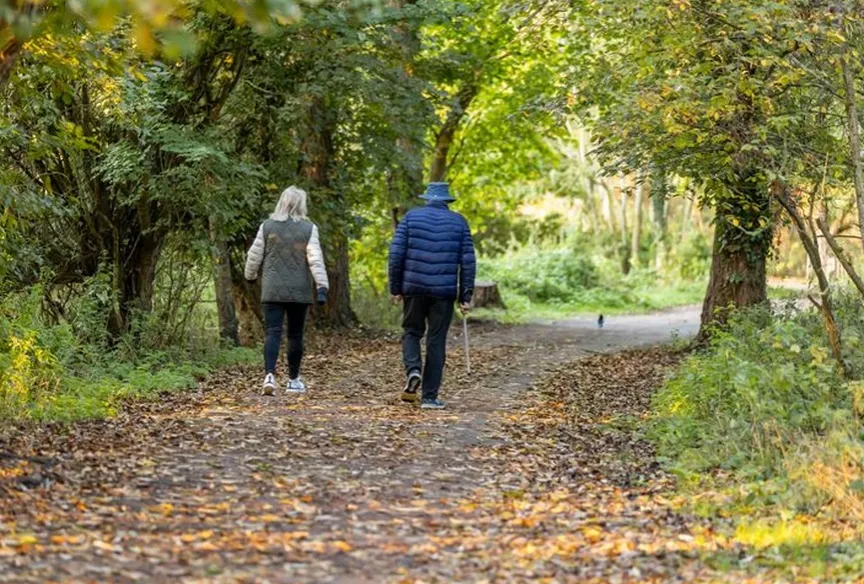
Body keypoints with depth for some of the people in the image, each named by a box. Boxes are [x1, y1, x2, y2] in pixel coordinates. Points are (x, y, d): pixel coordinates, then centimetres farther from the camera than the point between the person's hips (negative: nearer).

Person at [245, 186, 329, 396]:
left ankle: (270, 374, -23)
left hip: (272, 290, 1)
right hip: (299, 292, -1)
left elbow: (254, 256, 7)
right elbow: (315, 259, -11)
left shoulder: (267, 226, 2)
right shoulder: (308, 229, -3)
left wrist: (250, 276, 25)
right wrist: (322, 286, -13)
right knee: (295, 335, 10)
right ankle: (293, 379, 18)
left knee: (272, 333, -4)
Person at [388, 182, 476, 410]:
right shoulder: (459, 222, 6)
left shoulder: (411, 217, 4)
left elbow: (396, 253, -2)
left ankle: (413, 369, -10)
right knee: (436, 342, 6)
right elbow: (468, 261, 2)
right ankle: (430, 397, 6)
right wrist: (466, 296, 5)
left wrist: (395, 288, 5)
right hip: (444, 291, 0)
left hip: (414, 288, 0)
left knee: (412, 332, 18)